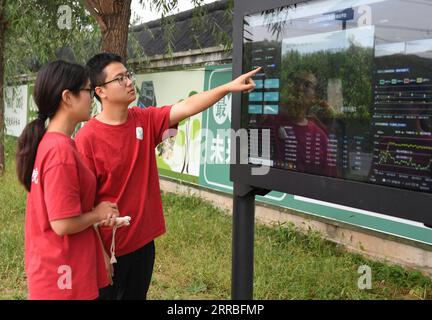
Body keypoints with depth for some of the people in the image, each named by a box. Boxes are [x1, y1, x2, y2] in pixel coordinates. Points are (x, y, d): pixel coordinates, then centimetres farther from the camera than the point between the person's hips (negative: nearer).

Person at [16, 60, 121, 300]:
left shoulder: (50, 143, 5)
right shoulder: (61, 151, -24)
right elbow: (63, 224, -25)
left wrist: (98, 214, -2)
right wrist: (99, 213, -8)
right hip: (64, 275, -9)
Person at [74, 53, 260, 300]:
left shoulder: (146, 120, 0)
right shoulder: (87, 139, -17)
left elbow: (186, 108, -8)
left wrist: (228, 87, -19)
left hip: (143, 241, 6)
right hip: (108, 247, -6)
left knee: (137, 295, 20)